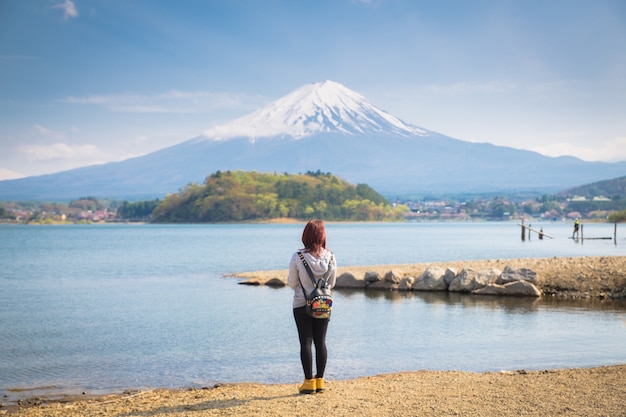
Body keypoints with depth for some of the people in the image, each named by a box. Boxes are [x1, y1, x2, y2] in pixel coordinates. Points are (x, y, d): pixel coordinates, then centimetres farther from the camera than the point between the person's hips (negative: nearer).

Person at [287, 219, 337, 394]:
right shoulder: (330, 257, -8)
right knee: (321, 342, 10)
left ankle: (309, 382, 6)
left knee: (306, 343, 4)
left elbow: (292, 283, -7)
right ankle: (319, 381, 14)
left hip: (302, 305, -3)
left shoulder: (297, 257, -16)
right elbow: (332, 283, 3)